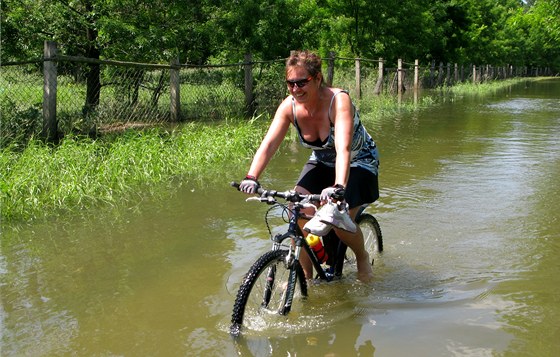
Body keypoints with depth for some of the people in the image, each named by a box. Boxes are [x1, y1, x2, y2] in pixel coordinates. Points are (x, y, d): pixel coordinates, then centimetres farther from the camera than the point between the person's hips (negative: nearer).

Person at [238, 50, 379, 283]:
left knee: (341, 221, -20)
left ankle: (362, 257, 14)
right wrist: (251, 178, -42)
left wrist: (338, 187, -60)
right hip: (322, 162, 5)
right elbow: (268, 144, -26)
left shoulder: (338, 100, -33)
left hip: (358, 162, -5)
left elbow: (343, 148, -45)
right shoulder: (289, 106, -18)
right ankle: (306, 276, 2)